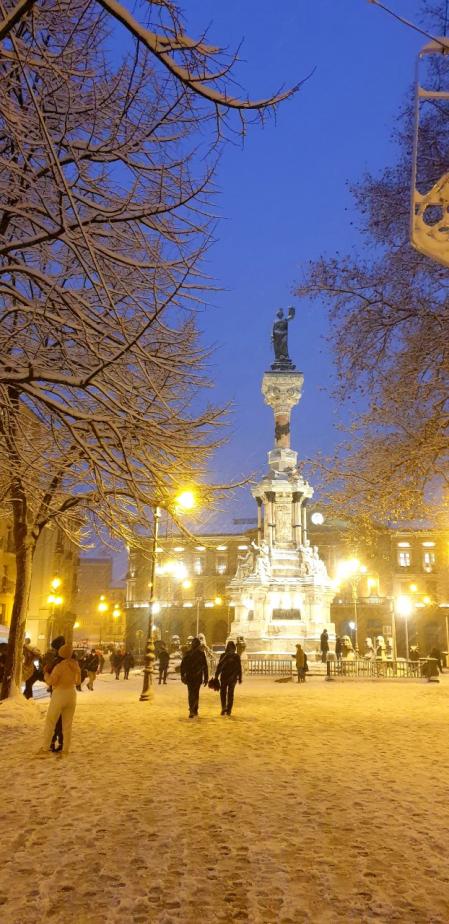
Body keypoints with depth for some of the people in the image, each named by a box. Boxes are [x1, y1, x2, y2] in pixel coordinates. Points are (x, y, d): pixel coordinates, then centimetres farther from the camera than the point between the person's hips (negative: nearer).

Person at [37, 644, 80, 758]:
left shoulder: (59, 666, -17)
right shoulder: (75, 665, 2)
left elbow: (50, 681, -20)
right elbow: (78, 681, 13)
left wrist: (45, 673, -3)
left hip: (59, 695, -6)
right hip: (71, 694, 6)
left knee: (50, 723, 4)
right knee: (67, 725, 10)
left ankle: (45, 749, 2)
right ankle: (65, 751, 11)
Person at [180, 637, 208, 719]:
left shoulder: (187, 653, 0)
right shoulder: (201, 654, -5)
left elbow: (183, 665, 3)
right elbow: (205, 667, -2)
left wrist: (182, 675, 8)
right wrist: (206, 678, 1)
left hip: (189, 677, 1)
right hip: (198, 677, -1)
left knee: (191, 693, 9)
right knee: (196, 693, 6)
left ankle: (192, 710, 5)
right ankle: (194, 710, 0)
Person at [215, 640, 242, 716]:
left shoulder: (223, 656, -7)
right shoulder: (237, 656, -3)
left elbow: (219, 667, -5)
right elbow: (239, 668, 0)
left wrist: (216, 677, -1)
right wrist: (239, 678, 7)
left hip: (224, 677, -2)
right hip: (233, 678, 2)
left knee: (223, 693, 10)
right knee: (230, 694, 10)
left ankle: (224, 707, -3)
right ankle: (229, 710, 10)